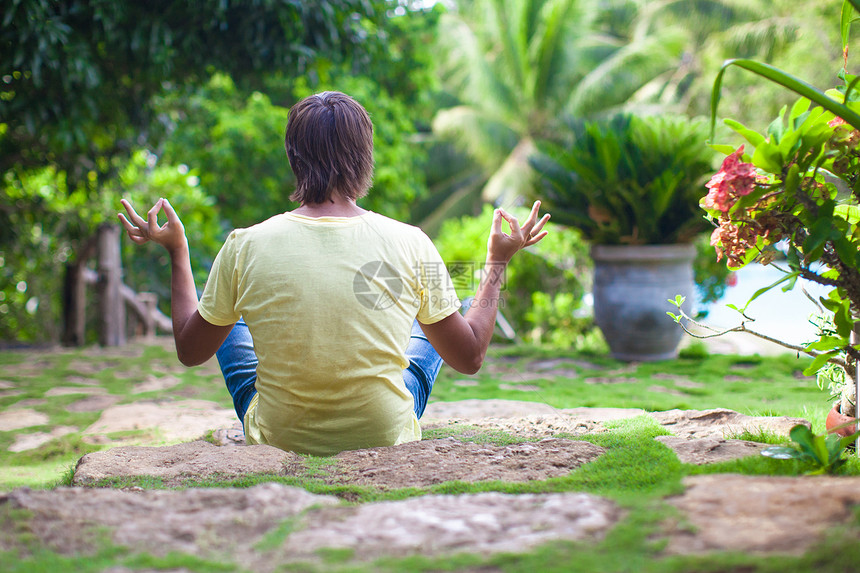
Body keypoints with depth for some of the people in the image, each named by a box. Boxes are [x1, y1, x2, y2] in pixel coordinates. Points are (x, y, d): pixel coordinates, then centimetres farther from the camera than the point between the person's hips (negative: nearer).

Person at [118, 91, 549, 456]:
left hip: (277, 443, 0)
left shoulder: (245, 247, -17)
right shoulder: (410, 244, -17)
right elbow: (470, 357, -4)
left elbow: (190, 350, 0)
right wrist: (498, 263, 9)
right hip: (386, 440, 0)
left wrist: (177, 253, 12)